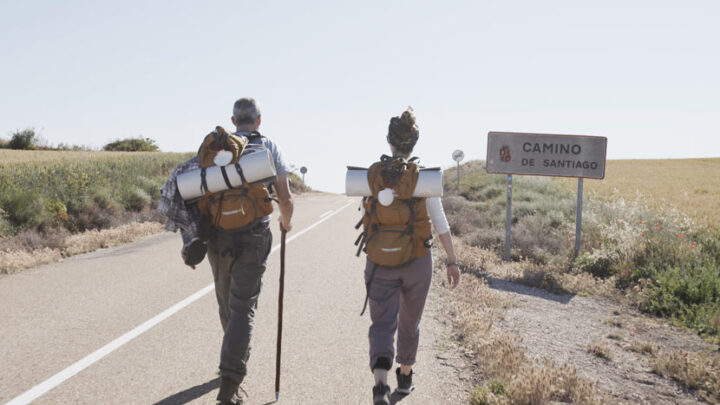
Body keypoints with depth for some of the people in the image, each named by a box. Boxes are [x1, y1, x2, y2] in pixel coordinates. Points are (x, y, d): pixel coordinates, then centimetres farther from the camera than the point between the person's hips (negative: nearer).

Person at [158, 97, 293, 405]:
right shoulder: (269, 148, 1)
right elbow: (285, 199, -2)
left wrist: (188, 238, 0)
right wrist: (286, 221, 21)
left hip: (217, 238, 3)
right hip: (252, 240, -3)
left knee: (226, 302, 22)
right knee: (243, 309, -2)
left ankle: (238, 359, 44)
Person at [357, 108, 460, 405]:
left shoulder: (372, 174, -4)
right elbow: (440, 222, -9)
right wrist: (452, 261, -4)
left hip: (380, 263, 0)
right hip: (417, 263, 0)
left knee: (382, 324, 4)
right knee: (409, 322, 21)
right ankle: (405, 378, 38)